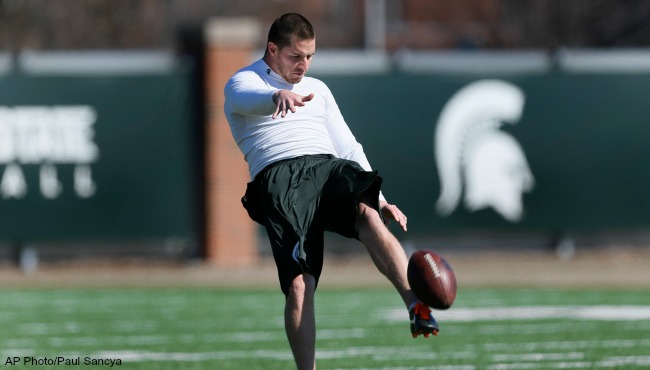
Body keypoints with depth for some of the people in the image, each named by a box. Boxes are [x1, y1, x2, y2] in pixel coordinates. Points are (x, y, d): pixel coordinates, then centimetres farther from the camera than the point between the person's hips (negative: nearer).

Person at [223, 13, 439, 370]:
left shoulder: (317, 89, 31)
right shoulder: (243, 83, 13)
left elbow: (347, 147, 30)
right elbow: (249, 98, -13)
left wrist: (380, 200, 17)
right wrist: (279, 95, -38)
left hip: (328, 167, 3)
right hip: (280, 176, -3)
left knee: (368, 214, -32)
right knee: (299, 282, -20)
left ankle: (416, 305, -47)